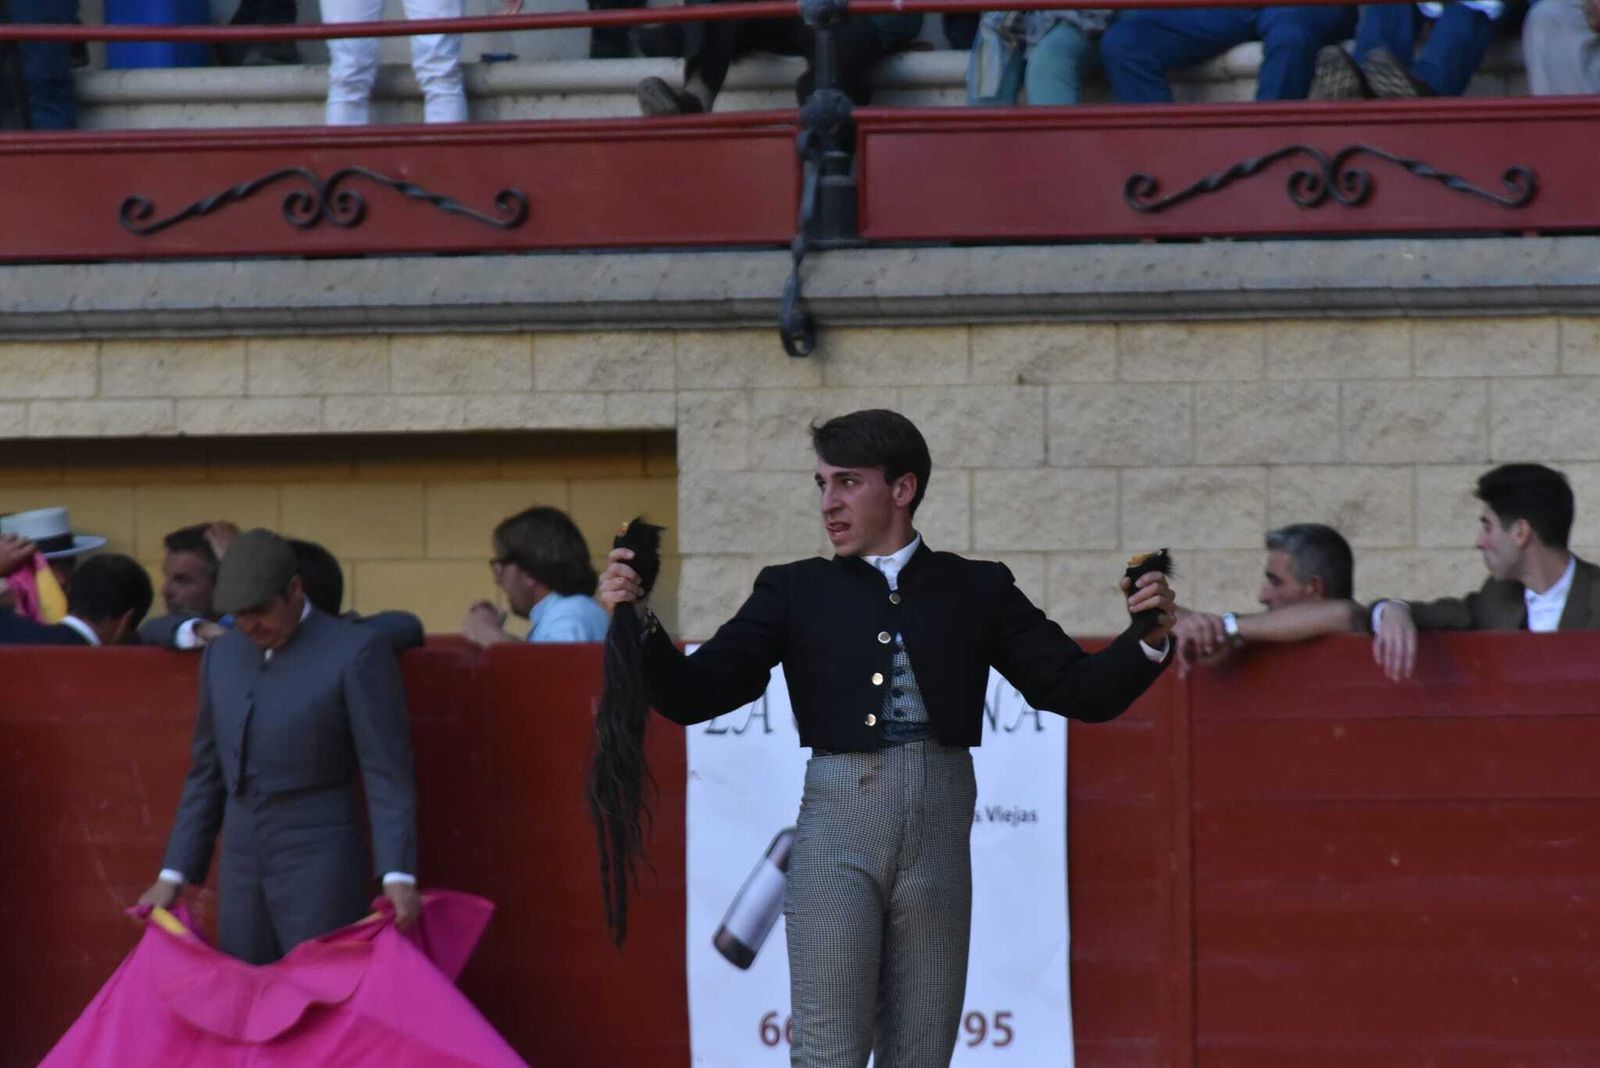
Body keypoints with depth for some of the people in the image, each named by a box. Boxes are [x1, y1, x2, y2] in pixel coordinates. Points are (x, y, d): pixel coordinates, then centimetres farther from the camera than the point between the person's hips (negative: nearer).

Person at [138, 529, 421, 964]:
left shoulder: (356, 652, -7)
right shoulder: (221, 656, 12)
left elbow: (388, 775, -11)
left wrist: (398, 877, -19)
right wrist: (174, 875, 14)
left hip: (321, 867, -6)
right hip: (241, 869, 6)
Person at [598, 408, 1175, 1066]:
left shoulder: (976, 590, 10)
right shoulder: (794, 591, 9)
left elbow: (1081, 691, 9)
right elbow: (692, 696, 3)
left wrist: (1148, 640, -10)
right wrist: (640, 623, -15)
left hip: (938, 839, 1)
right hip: (836, 835, -1)